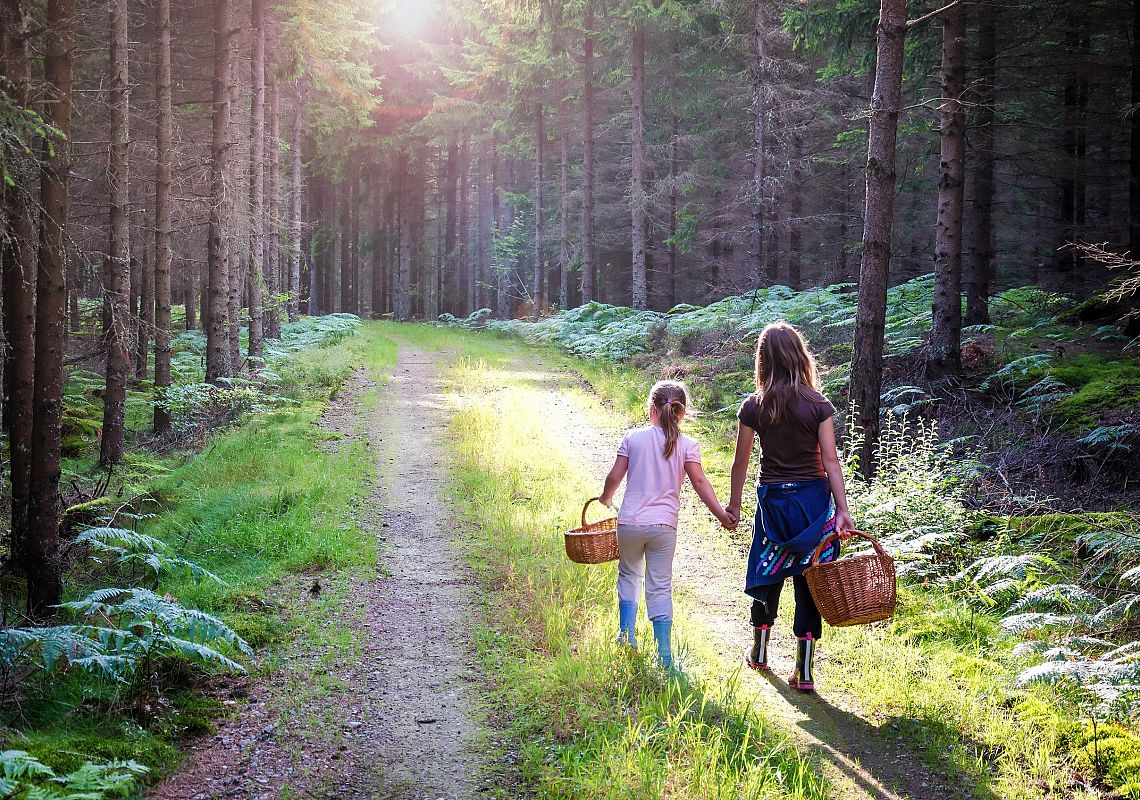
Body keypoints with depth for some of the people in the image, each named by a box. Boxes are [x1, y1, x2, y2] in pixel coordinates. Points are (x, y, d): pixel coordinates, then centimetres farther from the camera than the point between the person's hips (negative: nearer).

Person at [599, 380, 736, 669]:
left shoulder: (634, 437, -1)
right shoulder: (687, 445, -2)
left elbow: (614, 477, 1)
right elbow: (700, 482, -9)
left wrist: (605, 499, 21)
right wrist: (721, 514, -5)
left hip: (630, 523, 0)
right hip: (664, 526, 0)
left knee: (629, 575, 22)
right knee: (661, 588, 6)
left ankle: (626, 637, 16)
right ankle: (663, 655, 4)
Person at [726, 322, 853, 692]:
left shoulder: (754, 407, -4)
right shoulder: (818, 405, -6)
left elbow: (741, 462, 2)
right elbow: (830, 461, -9)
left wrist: (734, 504, 14)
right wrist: (843, 510, -8)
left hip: (772, 499, 1)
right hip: (813, 499, -1)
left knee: (768, 577, 18)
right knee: (810, 583, 5)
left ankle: (759, 653, 36)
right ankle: (804, 671, 7)